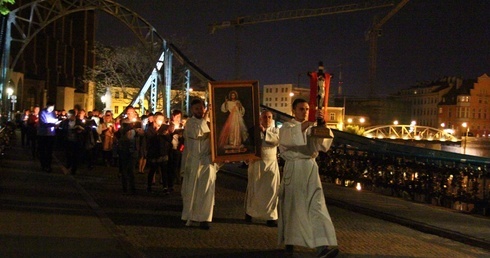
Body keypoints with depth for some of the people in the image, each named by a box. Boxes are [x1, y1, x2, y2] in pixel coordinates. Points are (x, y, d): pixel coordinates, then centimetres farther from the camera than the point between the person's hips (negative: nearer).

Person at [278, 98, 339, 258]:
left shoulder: (313, 129, 13)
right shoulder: (287, 127, 2)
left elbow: (323, 144, -4)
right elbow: (290, 136, -23)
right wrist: (309, 121, -33)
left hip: (310, 168, 3)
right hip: (293, 169, -2)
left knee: (316, 204, -9)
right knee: (292, 205, 5)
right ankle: (289, 240, 22)